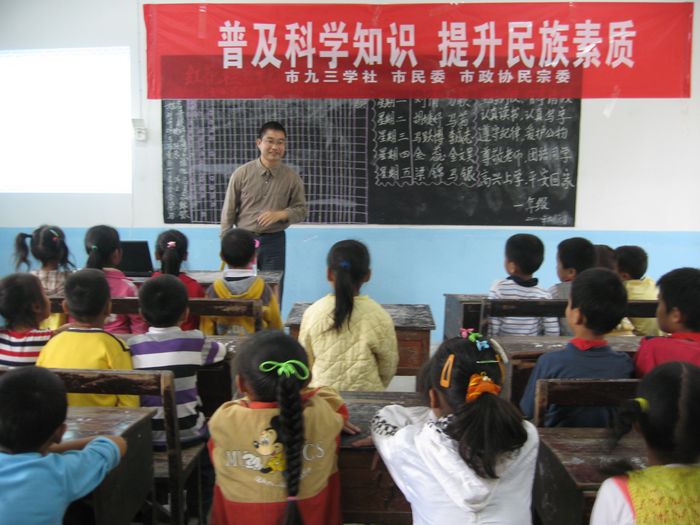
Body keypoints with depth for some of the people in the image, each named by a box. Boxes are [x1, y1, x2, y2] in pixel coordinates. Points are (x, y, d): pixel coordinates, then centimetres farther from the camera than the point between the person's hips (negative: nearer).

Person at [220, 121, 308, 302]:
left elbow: (301, 210, 5)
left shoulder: (292, 177, -2)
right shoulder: (242, 174, -5)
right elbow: (228, 212, 0)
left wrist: (279, 214, -14)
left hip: (274, 241, 1)